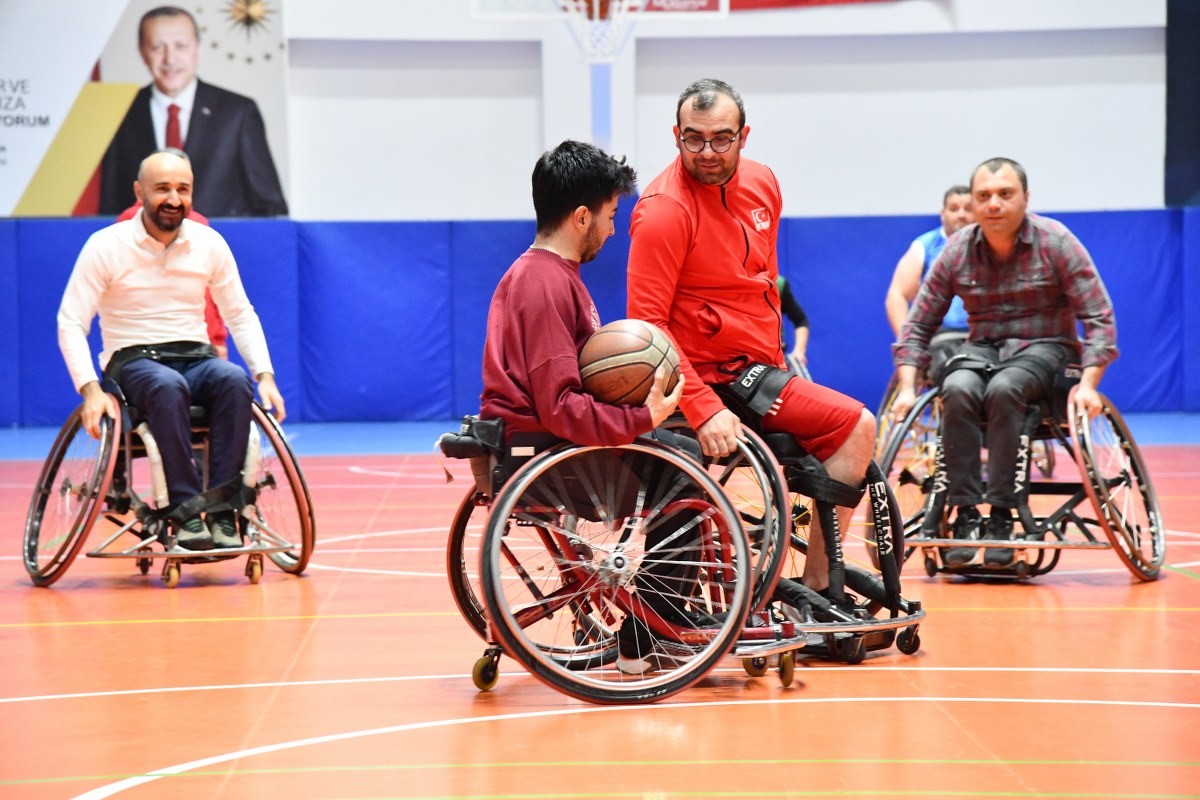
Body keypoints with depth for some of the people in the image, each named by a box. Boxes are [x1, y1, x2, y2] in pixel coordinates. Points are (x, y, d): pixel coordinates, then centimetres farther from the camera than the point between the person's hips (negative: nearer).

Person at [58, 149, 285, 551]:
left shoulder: (210, 243, 4)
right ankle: (185, 510, -35)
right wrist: (91, 390, -22)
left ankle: (222, 510, -31)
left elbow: (241, 315, 11)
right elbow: (71, 323, -8)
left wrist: (265, 375, -3)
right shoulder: (106, 246, -6)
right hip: (133, 361, -3)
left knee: (236, 379, -32)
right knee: (168, 385, -39)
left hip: (196, 359, 3)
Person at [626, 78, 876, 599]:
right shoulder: (664, 210, -19)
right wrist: (704, 409, -30)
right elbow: (646, 324, -23)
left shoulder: (762, 185, 6)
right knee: (854, 426, -16)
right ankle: (816, 593, -11)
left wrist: (775, 357, 17)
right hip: (716, 378, -9)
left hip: (760, 367, 9)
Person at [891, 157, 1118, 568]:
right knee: (957, 390, -32)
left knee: (1003, 388, -36)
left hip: (1043, 347, -3)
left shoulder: (1056, 242, -8)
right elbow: (918, 324, 5)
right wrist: (907, 388, -7)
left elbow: (1099, 318, -8)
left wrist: (1088, 384, -20)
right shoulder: (957, 251, 0)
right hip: (982, 347, 3)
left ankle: (1001, 516, -31)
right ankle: (965, 514, -28)